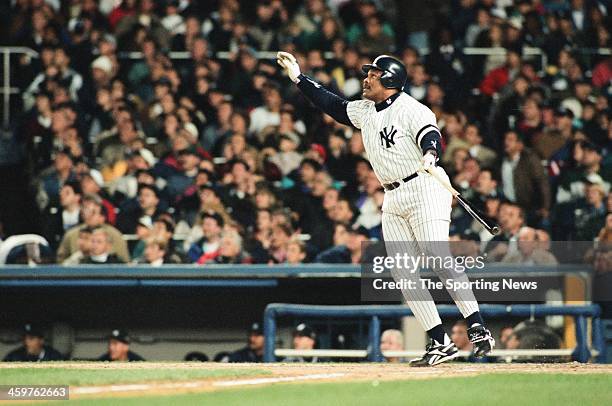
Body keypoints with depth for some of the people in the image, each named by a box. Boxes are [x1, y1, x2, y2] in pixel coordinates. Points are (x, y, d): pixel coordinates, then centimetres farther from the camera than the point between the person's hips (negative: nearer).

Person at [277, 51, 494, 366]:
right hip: (393, 200, 8)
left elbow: (431, 136, -26)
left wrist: (430, 154, -48)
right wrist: (299, 78, 24)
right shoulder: (364, 111, 15)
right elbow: (334, 106, 26)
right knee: (402, 271, -1)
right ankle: (440, 343, 0)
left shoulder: (411, 109, -11)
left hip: (424, 189, -8)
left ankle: (478, 330, -19)